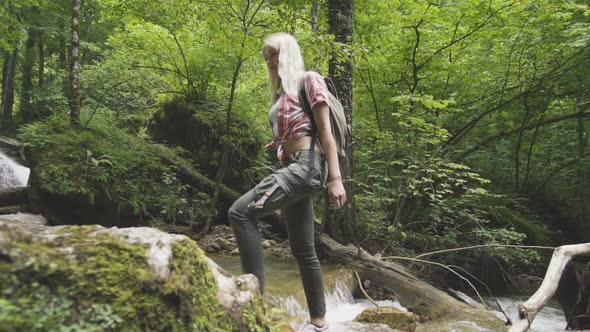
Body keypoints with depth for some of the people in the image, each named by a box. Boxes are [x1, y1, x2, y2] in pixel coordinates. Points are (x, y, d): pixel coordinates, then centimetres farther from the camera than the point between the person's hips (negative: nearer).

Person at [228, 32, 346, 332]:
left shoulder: (309, 80, 1)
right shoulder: (282, 91, 24)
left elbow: (325, 130, -8)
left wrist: (335, 178, -16)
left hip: (307, 164, -9)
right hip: (291, 168, 9)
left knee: (240, 212, -22)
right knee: (302, 250, 9)